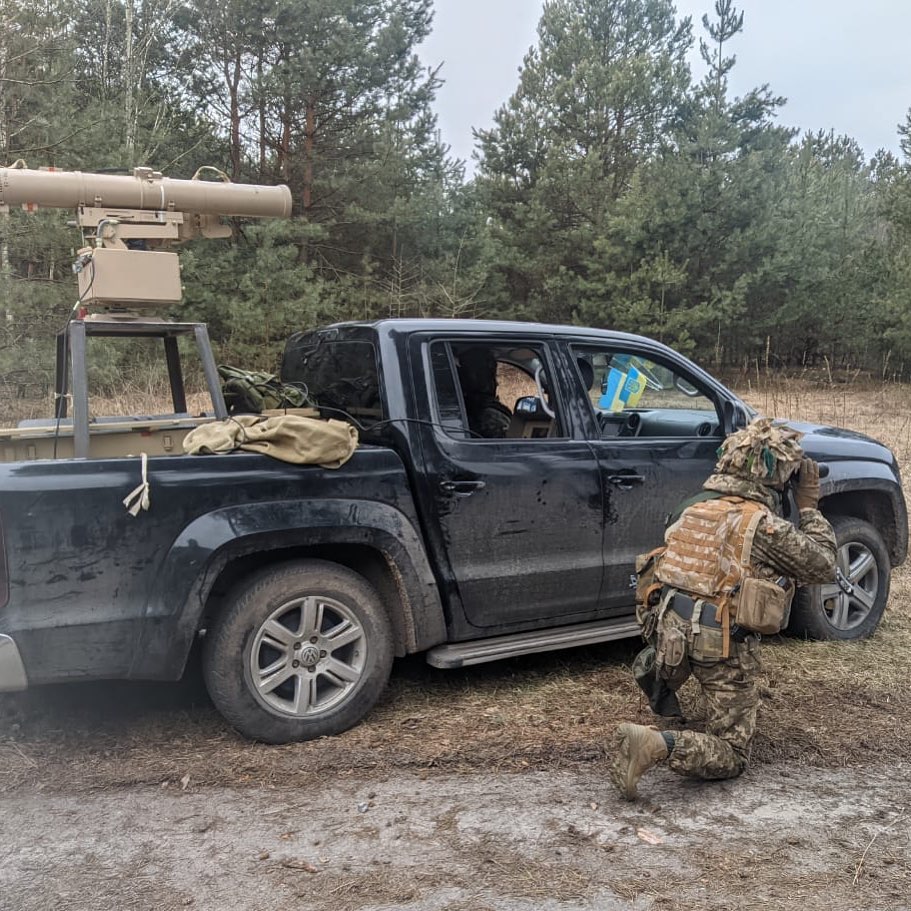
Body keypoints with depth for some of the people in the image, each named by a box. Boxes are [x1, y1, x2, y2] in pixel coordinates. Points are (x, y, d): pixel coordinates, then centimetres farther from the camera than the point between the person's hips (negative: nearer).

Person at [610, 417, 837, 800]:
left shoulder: (694, 507, 6)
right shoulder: (764, 524, -14)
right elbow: (823, 566, -2)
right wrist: (809, 505, 5)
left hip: (671, 633, 7)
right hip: (724, 646, -6)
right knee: (731, 756, 4)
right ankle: (659, 744, -23)